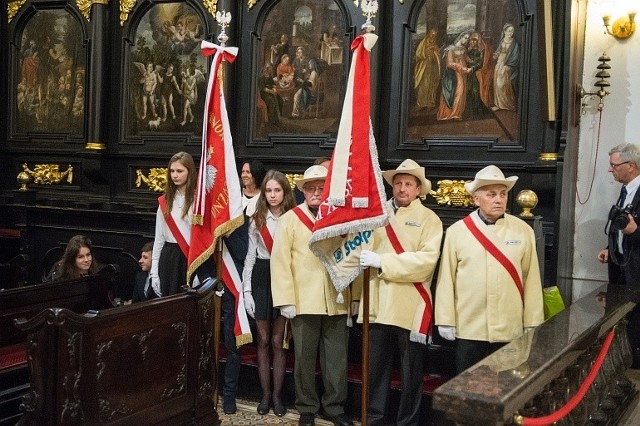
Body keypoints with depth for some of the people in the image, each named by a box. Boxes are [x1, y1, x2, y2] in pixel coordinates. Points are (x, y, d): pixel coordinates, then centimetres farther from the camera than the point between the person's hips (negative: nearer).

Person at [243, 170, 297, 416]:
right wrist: (246, 289, -1)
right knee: (263, 341, 7)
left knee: (278, 341, 4)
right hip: (261, 278, 2)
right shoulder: (257, 220, 6)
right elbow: (250, 255, 6)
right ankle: (266, 394, 17)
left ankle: (277, 395, 15)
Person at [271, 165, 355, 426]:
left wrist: (353, 296, 2)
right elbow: (280, 261, -5)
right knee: (304, 358, 8)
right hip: (304, 302, -2)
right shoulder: (290, 219, 0)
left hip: (336, 302, 2)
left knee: (337, 358, 9)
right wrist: (285, 301, -11)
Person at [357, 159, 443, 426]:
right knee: (376, 369, 13)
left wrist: (383, 262, -20)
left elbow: (427, 259, -15)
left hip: (411, 308, -3)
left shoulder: (428, 218, -2)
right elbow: (363, 248, 7)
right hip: (377, 305, 3)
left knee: (411, 372, 9)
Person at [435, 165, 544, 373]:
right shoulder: (457, 231, -2)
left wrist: (533, 324, 3)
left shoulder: (523, 231, 1)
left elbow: (532, 280, 3)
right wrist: (446, 321, -2)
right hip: (468, 330, -1)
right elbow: (446, 279, -1)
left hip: (510, 330, 1)